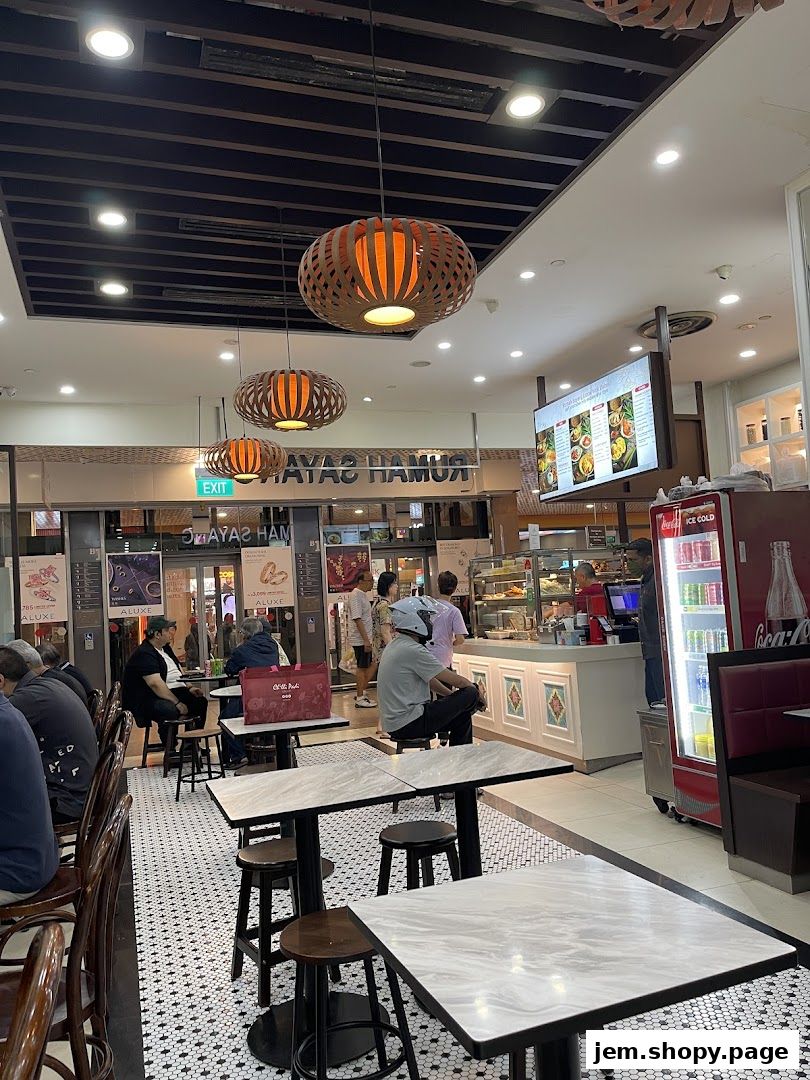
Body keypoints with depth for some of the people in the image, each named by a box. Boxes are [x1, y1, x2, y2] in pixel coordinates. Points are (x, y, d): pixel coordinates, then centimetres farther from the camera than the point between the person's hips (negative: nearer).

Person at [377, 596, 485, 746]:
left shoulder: (395, 646, 12)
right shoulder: (413, 650, -19)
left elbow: (430, 681, 19)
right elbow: (456, 680, -13)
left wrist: (454, 696, 16)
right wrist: (478, 693, 5)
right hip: (408, 724, -10)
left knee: (462, 718, 19)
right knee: (470, 694, -7)